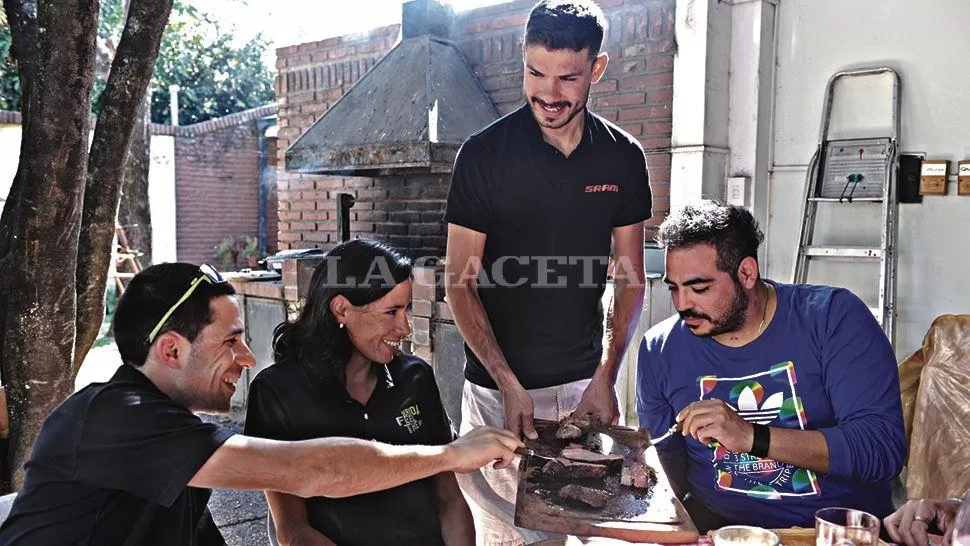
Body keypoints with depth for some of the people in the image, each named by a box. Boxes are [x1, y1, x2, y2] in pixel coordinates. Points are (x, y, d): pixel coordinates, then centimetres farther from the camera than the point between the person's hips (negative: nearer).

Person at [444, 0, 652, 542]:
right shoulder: (485, 153, -8)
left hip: (585, 380, 3)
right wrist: (509, 385, -14)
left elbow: (631, 279, 5)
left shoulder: (624, 158, 0)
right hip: (498, 385, -2)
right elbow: (461, 282, -7)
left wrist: (606, 377, -6)